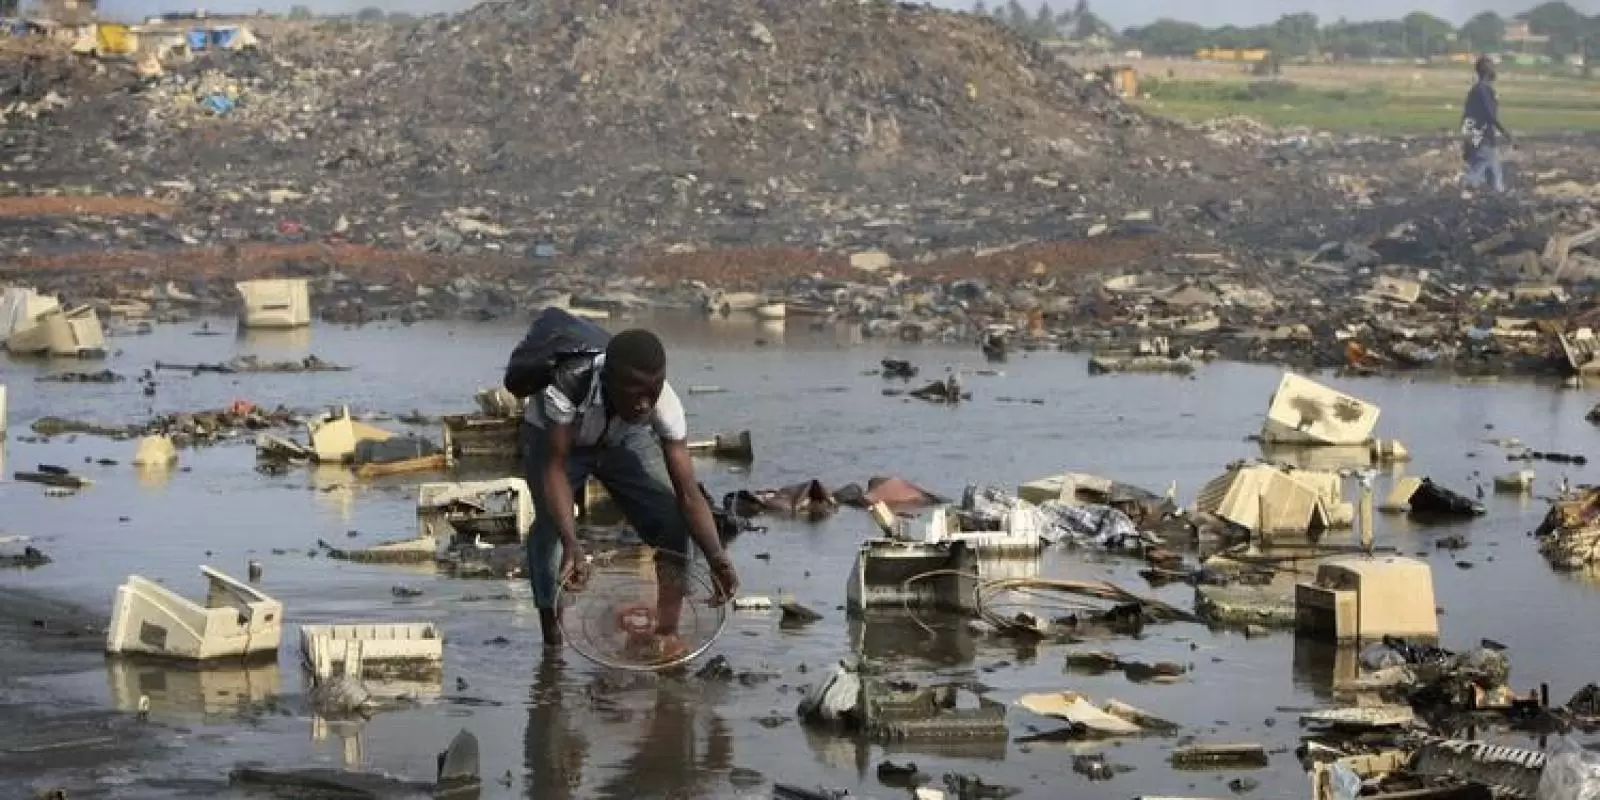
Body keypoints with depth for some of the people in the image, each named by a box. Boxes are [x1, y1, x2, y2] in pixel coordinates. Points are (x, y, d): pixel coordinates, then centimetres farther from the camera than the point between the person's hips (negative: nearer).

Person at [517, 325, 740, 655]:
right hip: (553, 436, -2)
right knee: (550, 525, -26)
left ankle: (666, 634, -6)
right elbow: (554, 468, -44)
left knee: (671, 519, -18)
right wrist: (571, 544, -59)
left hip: (624, 439, 2)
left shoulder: (664, 402, -34)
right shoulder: (566, 386, -43)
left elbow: (687, 492, -34)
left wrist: (716, 557, -49)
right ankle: (552, 646, -15)